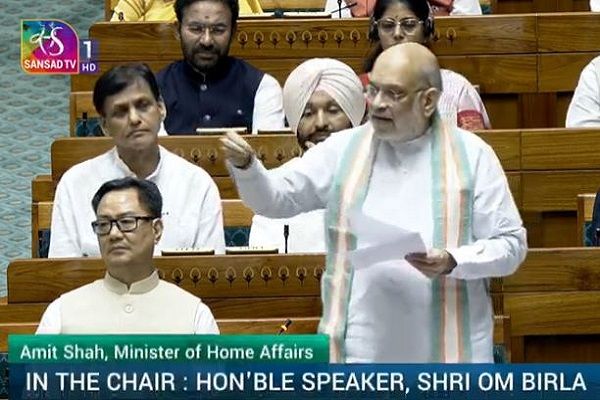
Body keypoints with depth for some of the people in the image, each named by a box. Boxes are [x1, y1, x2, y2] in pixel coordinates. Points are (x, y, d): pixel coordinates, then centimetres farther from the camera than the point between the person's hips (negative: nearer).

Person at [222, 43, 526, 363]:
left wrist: (453, 261, -15)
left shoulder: (472, 156, 2)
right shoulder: (344, 150, 7)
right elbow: (274, 198, 7)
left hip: (446, 350, -1)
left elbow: (511, 244, 2)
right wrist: (244, 165, -13)